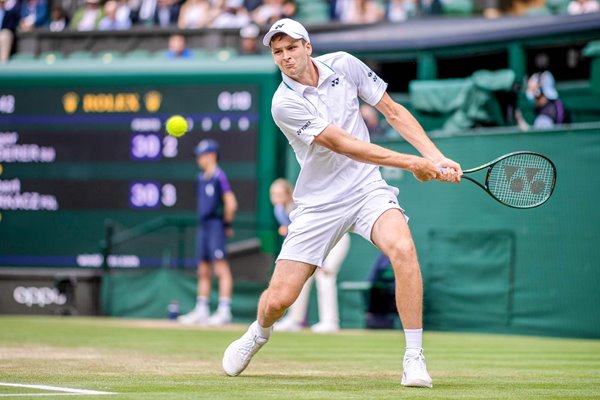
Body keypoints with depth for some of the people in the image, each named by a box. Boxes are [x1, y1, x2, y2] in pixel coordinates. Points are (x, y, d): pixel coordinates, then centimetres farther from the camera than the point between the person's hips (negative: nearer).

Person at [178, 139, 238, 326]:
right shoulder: (201, 178, 15)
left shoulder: (219, 176, -10)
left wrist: (226, 224, -5)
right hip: (202, 226, 9)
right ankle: (201, 310, 16)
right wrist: (203, 223, 14)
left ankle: (224, 310, -14)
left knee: (221, 268, -11)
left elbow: (231, 204, -13)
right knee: (203, 270, 11)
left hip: (216, 226, -9)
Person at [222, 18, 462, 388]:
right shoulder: (285, 104, -15)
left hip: (367, 188, 2)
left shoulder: (344, 65, -2)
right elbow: (344, 145, -19)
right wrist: (412, 163, -20)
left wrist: (436, 157, -5)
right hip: (319, 202, -2)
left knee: (403, 248, -30)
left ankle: (414, 358, -22)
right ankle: (260, 332, 36)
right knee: (278, 298, -4)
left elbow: (393, 111, 6)